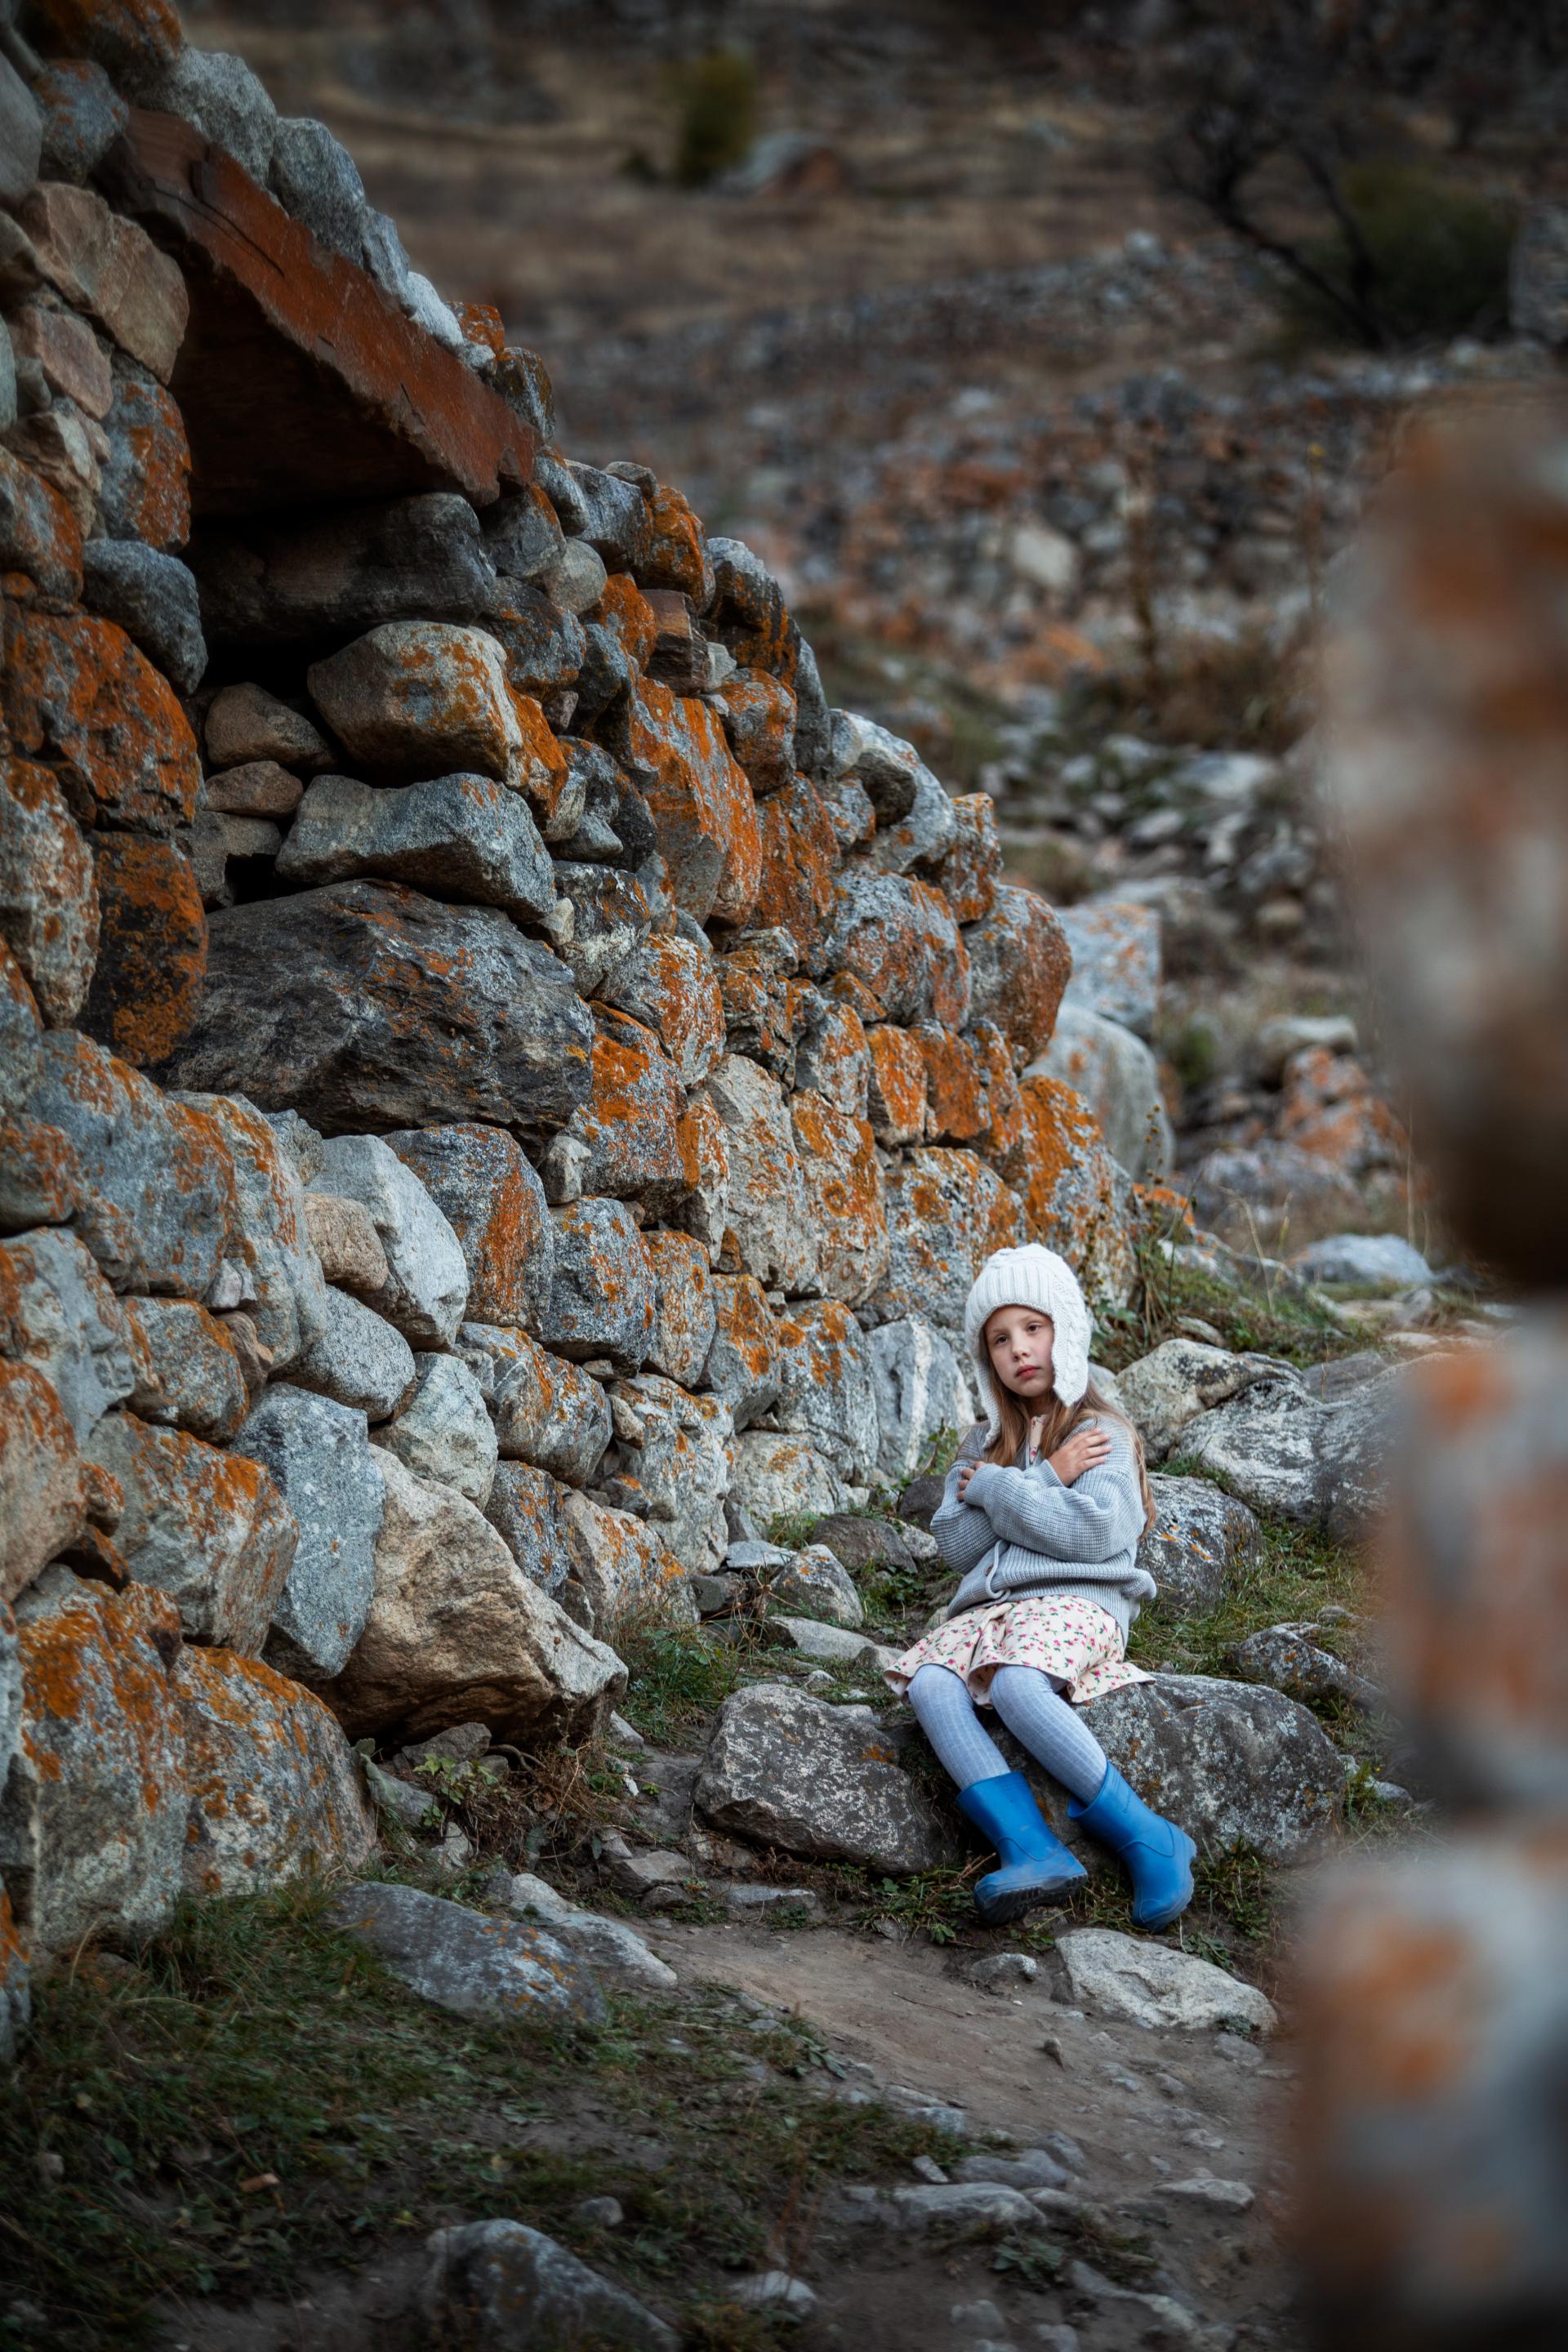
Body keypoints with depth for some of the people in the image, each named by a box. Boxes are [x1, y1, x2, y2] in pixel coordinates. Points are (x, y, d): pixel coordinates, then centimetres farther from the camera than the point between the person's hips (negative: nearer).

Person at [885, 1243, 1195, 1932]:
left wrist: (995, 1489, -1)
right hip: (989, 1608, 5)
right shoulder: (983, 1446, 25)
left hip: (1076, 1604, -5)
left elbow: (1092, 1533, -9)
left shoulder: (1102, 1433, 8)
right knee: (930, 1686, -29)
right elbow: (956, 1544, 10)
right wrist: (1043, 1483, 1)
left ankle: (1146, 1836, -29)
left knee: (1016, 1683, -38)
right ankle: (1031, 1849, -41)